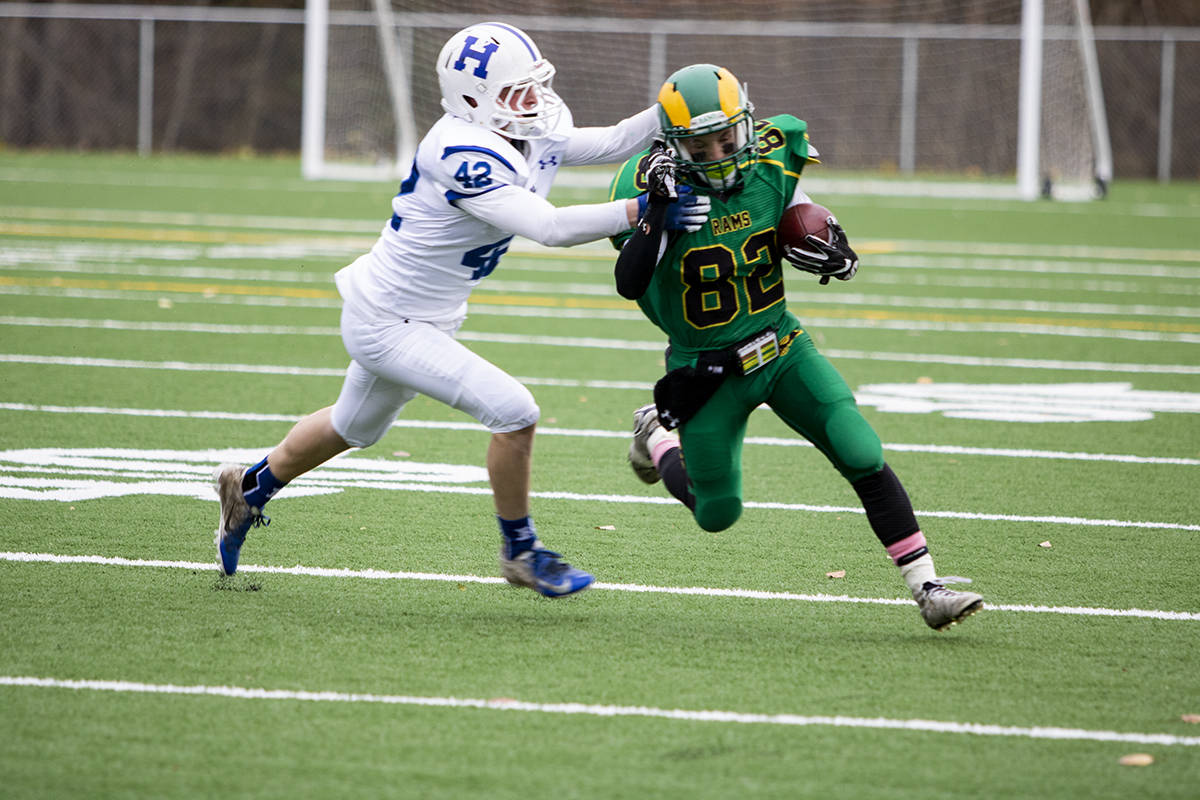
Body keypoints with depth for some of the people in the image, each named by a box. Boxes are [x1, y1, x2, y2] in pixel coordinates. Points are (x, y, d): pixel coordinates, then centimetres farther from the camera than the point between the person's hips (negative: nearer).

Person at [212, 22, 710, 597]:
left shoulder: (535, 140, -4)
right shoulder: (463, 155, -31)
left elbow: (613, 144, 0)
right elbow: (549, 228, -36)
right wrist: (644, 211, -40)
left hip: (423, 321, 10)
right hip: (384, 324, -10)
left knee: (353, 428, 30)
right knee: (512, 411, -17)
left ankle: (250, 487, 53)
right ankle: (519, 551, 1)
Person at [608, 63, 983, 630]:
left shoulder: (771, 168, -9)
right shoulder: (653, 182, -20)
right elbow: (628, 283, -32)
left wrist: (829, 254, -20)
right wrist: (658, 208, -40)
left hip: (782, 348, 3)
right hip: (709, 371, -3)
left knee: (865, 460, -11)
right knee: (717, 514, 11)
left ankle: (926, 588, -5)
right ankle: (657, 436, 42)